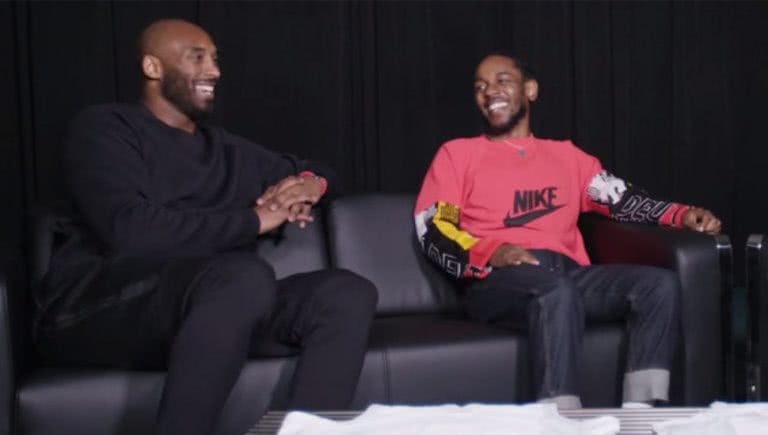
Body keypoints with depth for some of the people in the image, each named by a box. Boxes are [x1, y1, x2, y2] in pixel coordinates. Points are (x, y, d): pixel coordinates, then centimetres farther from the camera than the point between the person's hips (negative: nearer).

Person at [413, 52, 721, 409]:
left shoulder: (566, 155, 29)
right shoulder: (458, 153, 17)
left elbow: (620, 199, 16)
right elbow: (431, 232, 6)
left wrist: (681, 214, -3)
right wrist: (489, 253, -13)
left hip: (569, 274, 4)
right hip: (497, 281, -4)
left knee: (660, 283, -21)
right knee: (556, 291, -38)